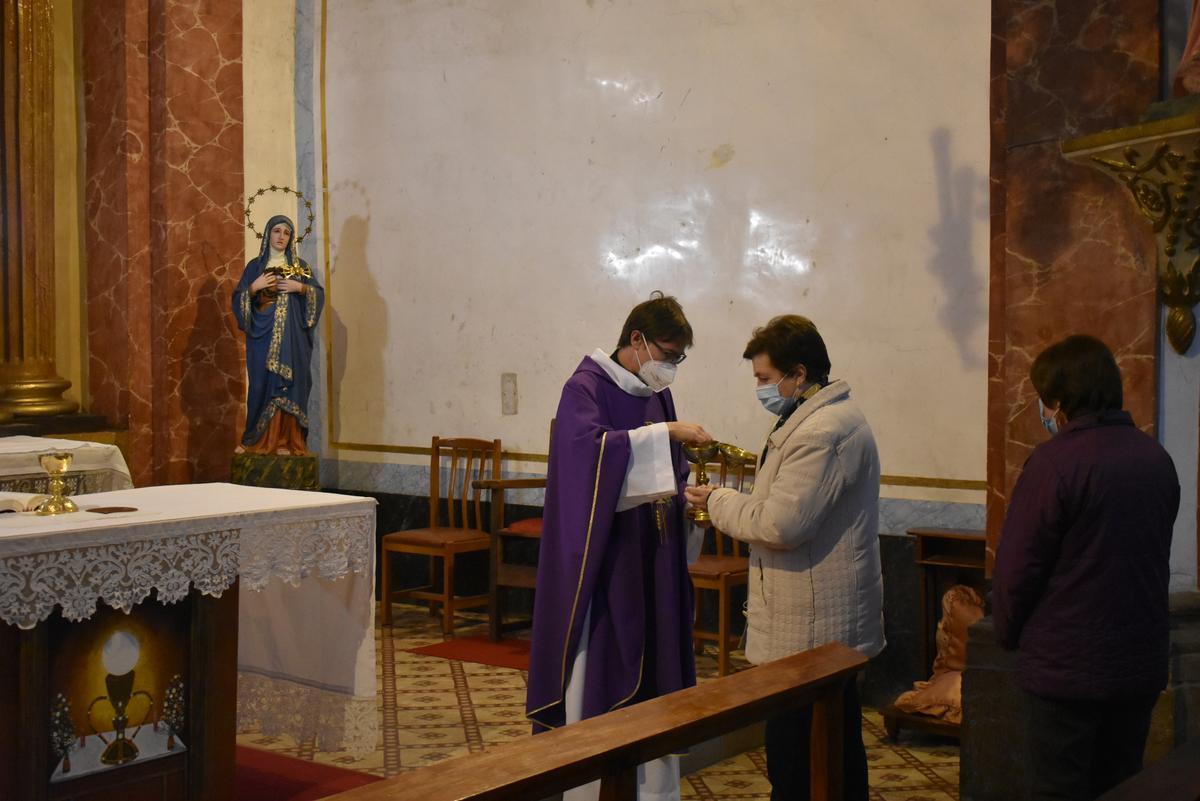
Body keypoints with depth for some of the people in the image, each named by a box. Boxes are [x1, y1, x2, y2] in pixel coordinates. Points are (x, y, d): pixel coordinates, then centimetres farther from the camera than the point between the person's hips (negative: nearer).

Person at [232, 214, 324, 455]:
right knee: (264, 383, -5)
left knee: (290, 383, -5)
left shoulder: (300, 266, 11)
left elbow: (319, 294, 5)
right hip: (263, 335, 0)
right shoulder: (255, 266, 10)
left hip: (292, 336, 0)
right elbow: (238, 299, 5)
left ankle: (289, 441, -4)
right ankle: (263, 441, -1)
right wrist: (254, 287, -11)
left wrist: (300, 287, -11)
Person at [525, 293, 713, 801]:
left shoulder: (656, 394, 11)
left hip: (653, 559, 7)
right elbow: (589, 446, -29)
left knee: (654, 667, 11)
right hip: (603, 557, -7)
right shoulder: (585, 387, -10)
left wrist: (686, 493, 0)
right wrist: (664, 432, -30)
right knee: (600, 668, -1)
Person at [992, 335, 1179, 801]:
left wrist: (1009, 633, 3)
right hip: (1141, 665, 6)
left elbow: (1017, 567, -14)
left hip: (1068, 667, -6)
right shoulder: (1157, 459, 4)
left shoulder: (1054, 462, -17)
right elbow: (1155, 557, 13)